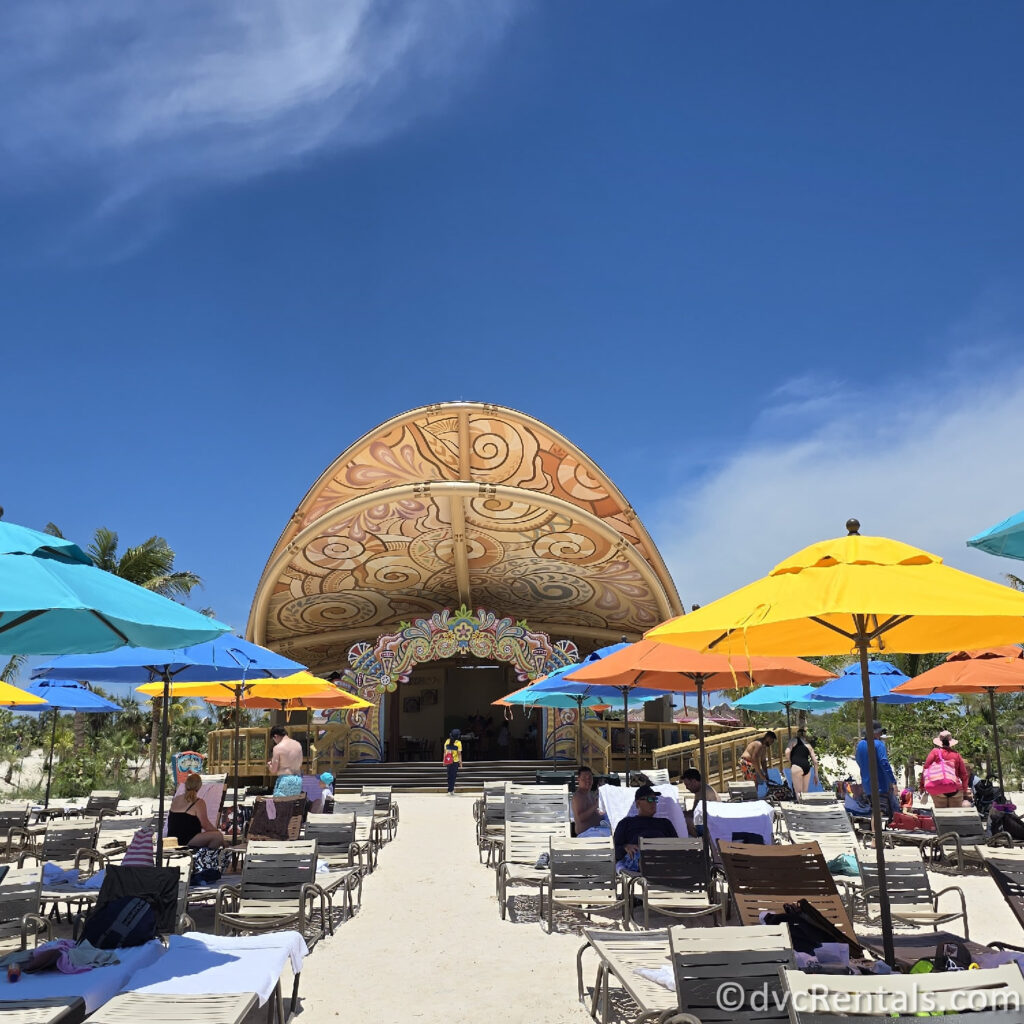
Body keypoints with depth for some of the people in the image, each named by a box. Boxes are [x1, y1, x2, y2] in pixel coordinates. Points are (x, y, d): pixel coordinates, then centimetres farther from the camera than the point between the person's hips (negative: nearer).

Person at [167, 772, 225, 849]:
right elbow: (206, 826, -12)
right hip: (186, 842, -9)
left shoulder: (175, 800, 11)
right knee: (218, 836, -13)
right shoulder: (199, 803, -12)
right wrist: (217, 830, 6)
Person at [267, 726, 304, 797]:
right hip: (298, 780, 6)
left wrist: (269, 765, 16)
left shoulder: (278, 747, -9)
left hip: (285, 779, -6)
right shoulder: (298, 744, 8)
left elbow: (273, 771, -6)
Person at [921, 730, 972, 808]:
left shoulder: (935, 751, 4)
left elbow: (926, 768, -1)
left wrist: (922, 786, 6)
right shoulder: (956, 755, 11)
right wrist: (965, 789, 27)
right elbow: (964, 774, 13)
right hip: (955, 789, 2)